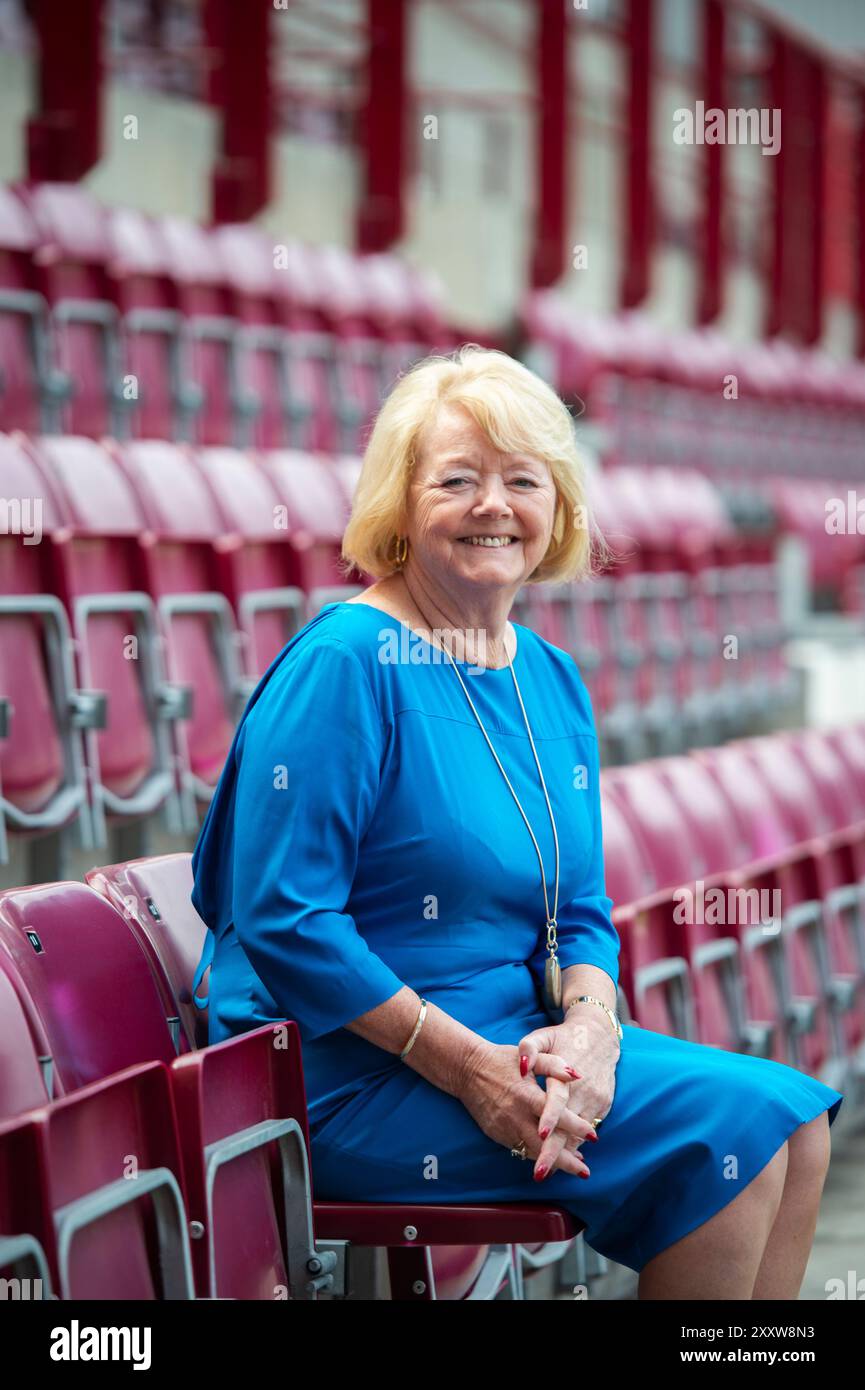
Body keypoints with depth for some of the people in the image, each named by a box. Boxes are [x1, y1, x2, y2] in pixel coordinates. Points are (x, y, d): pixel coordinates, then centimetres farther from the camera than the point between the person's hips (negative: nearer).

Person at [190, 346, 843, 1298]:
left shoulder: (551, 681, 11)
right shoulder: (346, 662, -14)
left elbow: (579, 914, 14)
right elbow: (282, 921, -19)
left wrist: (590, 1027, -9)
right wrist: (466, 1067, -21)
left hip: (509, 1044, 8)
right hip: (354, 1077, -8)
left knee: (799, 1119, -2)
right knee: (733, 1126, -17)